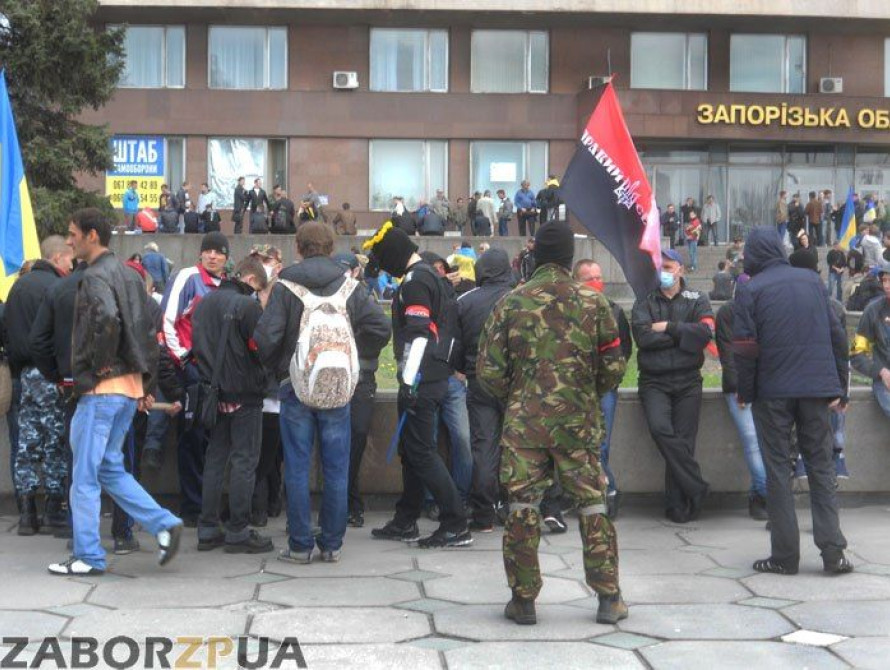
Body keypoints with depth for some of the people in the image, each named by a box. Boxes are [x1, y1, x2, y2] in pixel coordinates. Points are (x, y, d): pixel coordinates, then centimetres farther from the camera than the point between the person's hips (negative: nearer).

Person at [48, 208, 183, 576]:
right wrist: (144, 380, 18)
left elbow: (106, 319, -32)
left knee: (85, 475, 0)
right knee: (110, 469, 17)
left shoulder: (96, 277, -13)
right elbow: (148, 331, 18)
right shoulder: (128, 275, 16)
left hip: (101, 389, -9)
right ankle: (164, 524, 8)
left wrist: (101, 365, -20)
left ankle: (87, 557, 7)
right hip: (129, 388, 9)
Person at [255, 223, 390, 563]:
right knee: (336, 468, 8)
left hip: (296, 386, -2)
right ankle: (332, 543, 12)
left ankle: (299, 544, 7)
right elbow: (379, 328, -3)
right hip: (339, 389, 2)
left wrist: (277, 368, 5)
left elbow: (265, 337, -12)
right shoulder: (350, 287, 2)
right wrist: (354, 356, 10)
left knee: (297, 468, 5)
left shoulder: (285, 287, -5)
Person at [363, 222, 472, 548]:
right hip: (432, 376, 10)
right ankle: (406, 521, 24)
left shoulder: (416, 280, -13)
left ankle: (456, 526, -7)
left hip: (420, 380, -10)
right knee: (412, 450, 15)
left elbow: (418, 334, -22)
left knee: (421, 452, -8)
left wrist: (409, 381, -22)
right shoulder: (427, 275, 18)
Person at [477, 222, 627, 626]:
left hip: (523, 422, 0)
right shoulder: (593, 303, -2)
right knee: (592, 505, 9)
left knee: (522, 505, 7)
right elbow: (614, 367, 1)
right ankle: (608, 597, 12)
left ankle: (523, 599, 10)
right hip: (578, 422, 0)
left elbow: (488, 370, -2)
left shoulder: (511, 303, -3)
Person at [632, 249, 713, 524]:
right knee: (660, 428, -24)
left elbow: (706, 332, -7)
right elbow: (643, 336, -7)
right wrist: (682, 335, -6)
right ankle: (695, 488, -13)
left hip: (688, 380, 0)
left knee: (683, 440, -6)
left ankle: (677, 506, 1)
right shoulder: (645, 302, 12)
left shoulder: (697, 300, 12)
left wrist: (668, 328, -8)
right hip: (654, 380, 0)